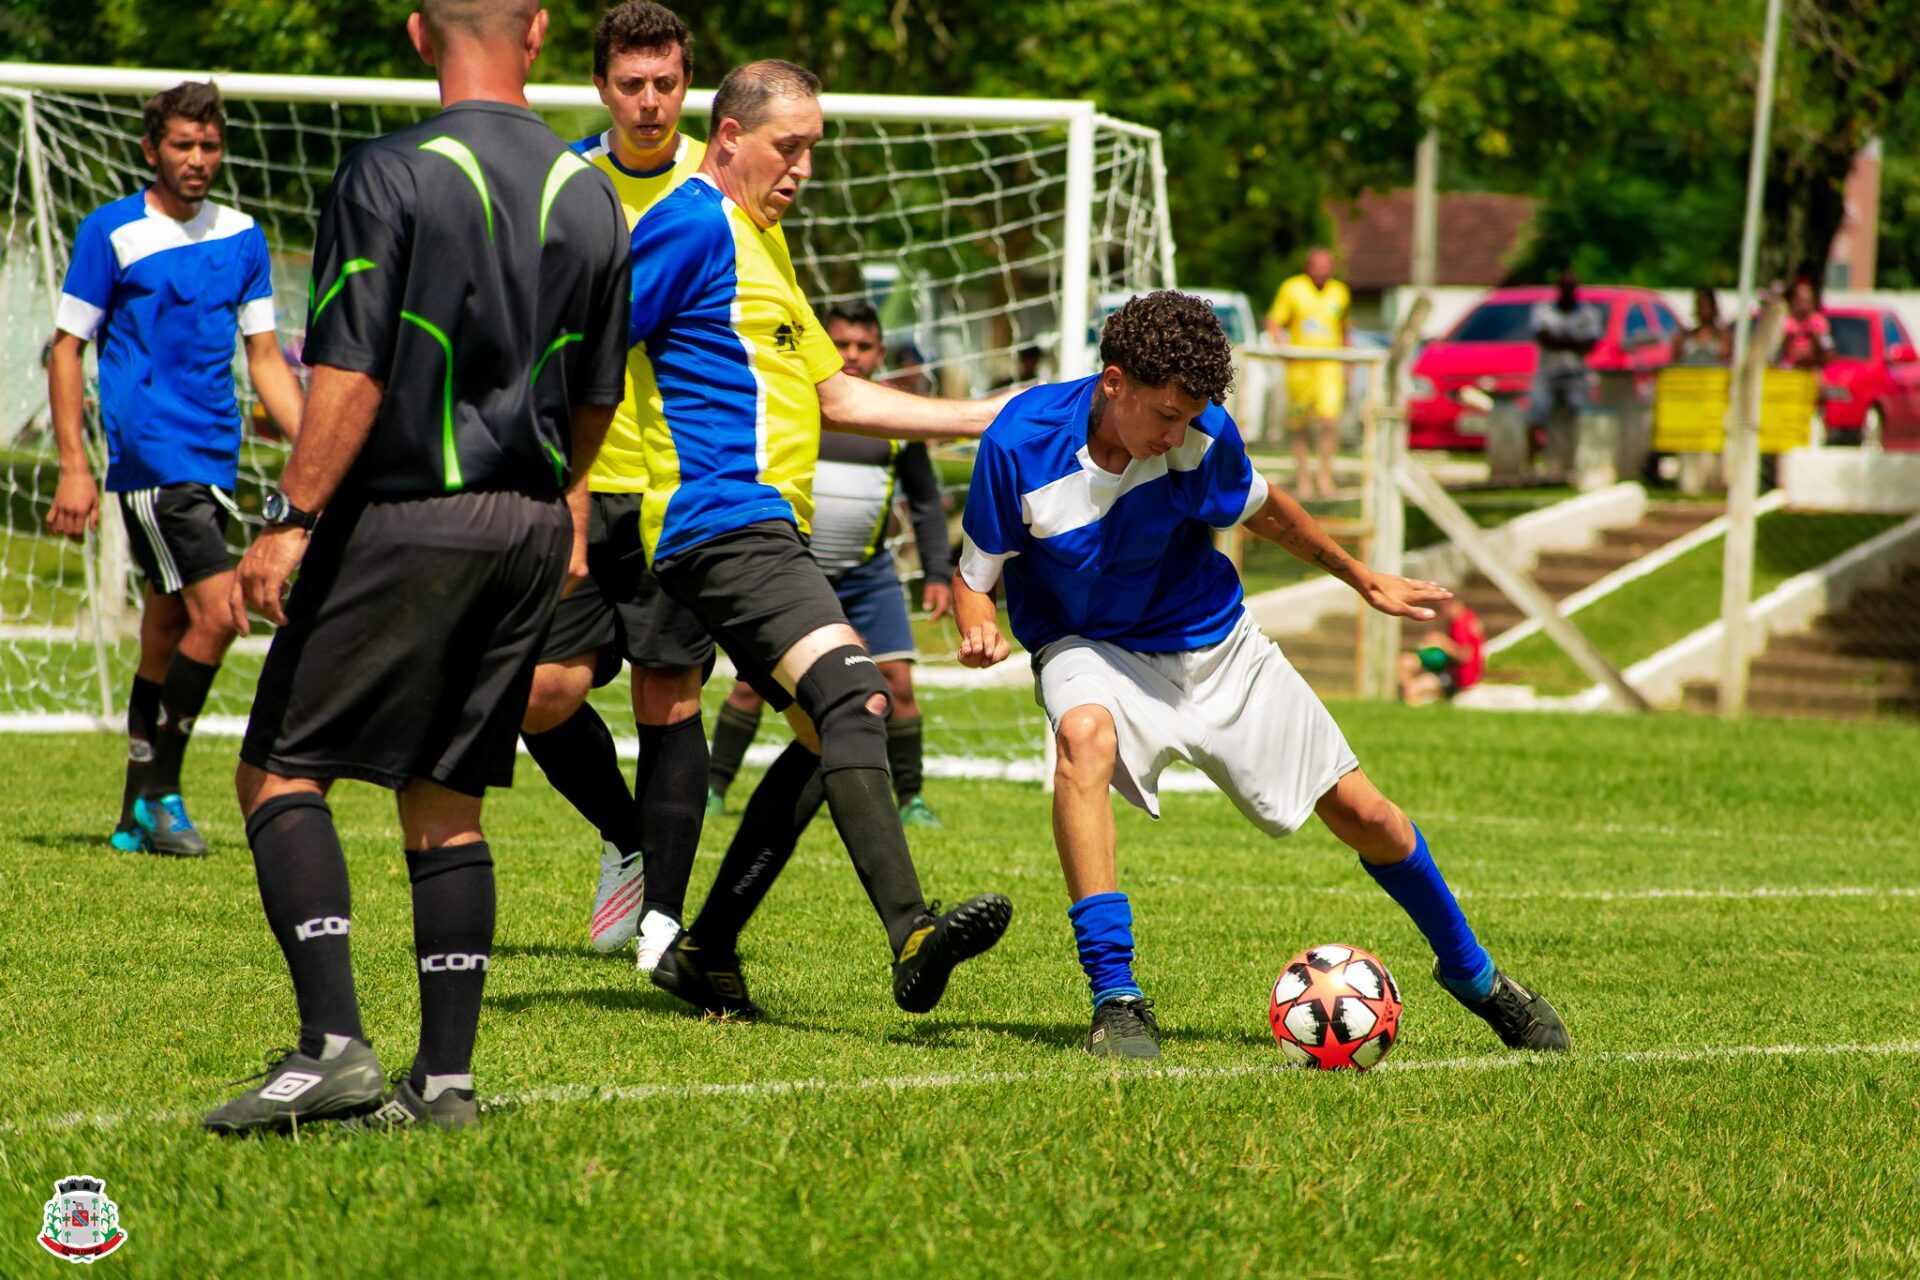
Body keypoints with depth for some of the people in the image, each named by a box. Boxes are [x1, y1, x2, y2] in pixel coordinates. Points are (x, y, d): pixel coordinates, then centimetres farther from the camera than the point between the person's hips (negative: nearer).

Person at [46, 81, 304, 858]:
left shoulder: (241, 238, 12)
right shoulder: (111, 233, -2)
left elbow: (264, 359, 16)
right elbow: (66, 349, -1)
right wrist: (73, 466, -9)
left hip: (214, 464, 6)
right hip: (151, 458, -6)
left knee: (167, 634, 10)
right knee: (215, 613, -18)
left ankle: (138, 816, 17)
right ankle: (158, 792, -9)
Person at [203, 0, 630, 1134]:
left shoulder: (391, 177, -11)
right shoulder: (591, 197, 7)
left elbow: (350, 375, -16)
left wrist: (292, 520, -11)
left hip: (405, 520, -6)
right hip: (529, 529, 6)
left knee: (280, 772, 1)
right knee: (447, 805, 11)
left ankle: (333, 1043, -13)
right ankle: (445, 1076, 8)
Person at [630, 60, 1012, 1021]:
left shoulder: (761, 242, 24)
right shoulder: (693, 223, -7)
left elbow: (838, 398, 27)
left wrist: (991, 418, 22)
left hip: (763, 532, 11)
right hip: (723, 519, -11)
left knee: (826, 741, 11)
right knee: (853, 695, -25)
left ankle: (705, 953, 18)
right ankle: (911, 935, -38)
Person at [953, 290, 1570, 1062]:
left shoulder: (1203, 436, -17)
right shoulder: (1020, 446, -25)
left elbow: (1262, 511, 6)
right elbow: (974, 574, -11)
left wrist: (1363, 580, 16)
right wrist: (978, 630, -34)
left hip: (1215, 648, 3)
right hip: (1091, 648, -3)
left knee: (1361, 813, 4)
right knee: (1085, 735, -39)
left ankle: (1470, 972, 32)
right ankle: (1114, 997, -36)